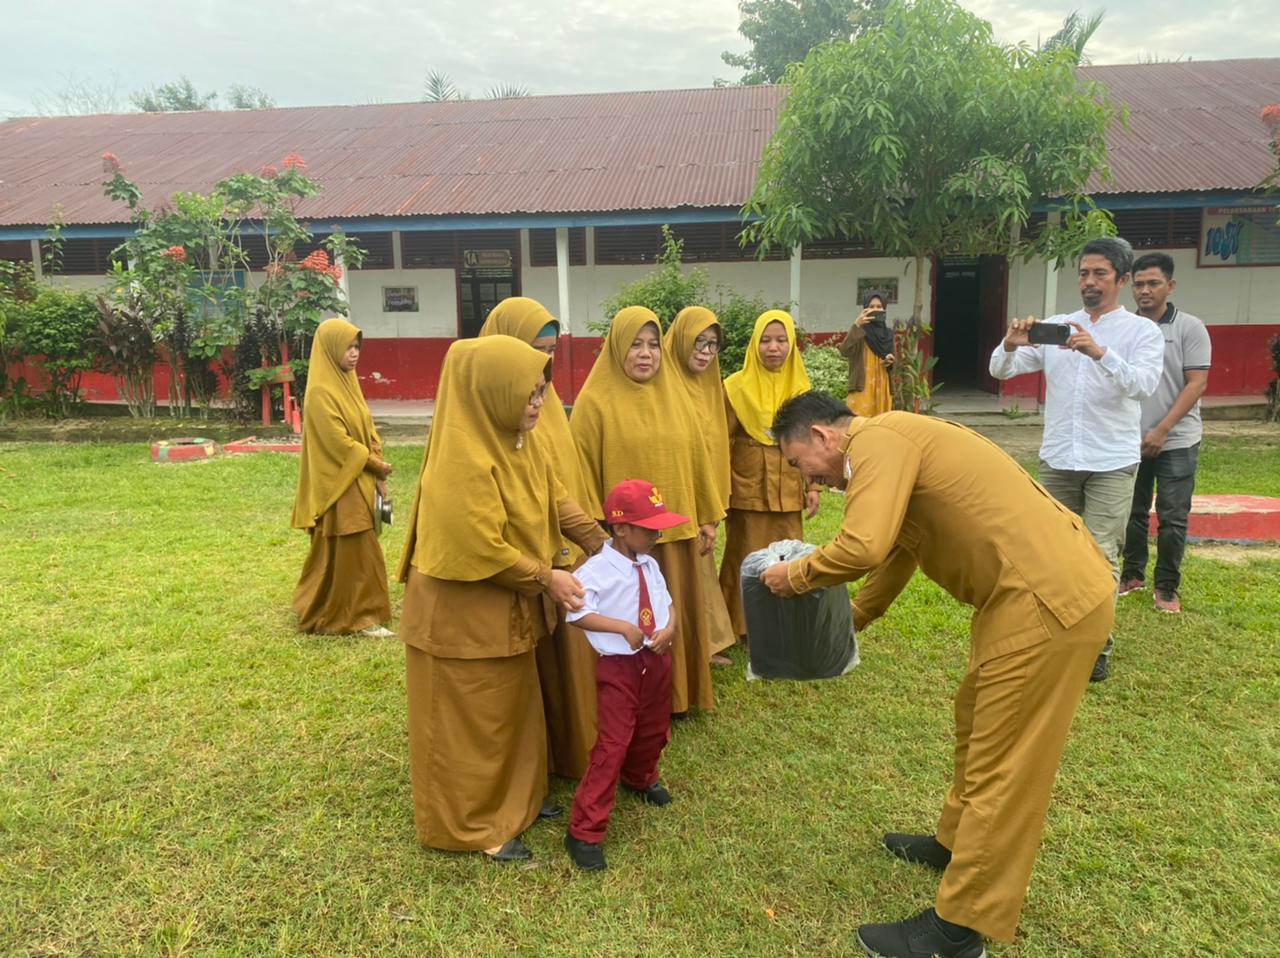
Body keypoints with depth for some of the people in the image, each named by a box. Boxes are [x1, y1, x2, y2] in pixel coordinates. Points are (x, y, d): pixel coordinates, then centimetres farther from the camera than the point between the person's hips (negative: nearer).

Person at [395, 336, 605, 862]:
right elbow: (481, 549, -27)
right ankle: (471, 825, 27)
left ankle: (513, 798, 41)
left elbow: (557, 500, 8)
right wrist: (546, 578, -16)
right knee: (471, 723, 8)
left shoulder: (516, 442, 1)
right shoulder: (464, 460, -28)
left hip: (506, 609, 9)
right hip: (461, 614, -9)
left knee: (515, 708, 22)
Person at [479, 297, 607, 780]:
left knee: (569, 650, 17)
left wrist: (593, 533, 15)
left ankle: (572, 743, 34)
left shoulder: (545, 399, 10)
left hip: (569, 548, 8)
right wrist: (544, 557, -25)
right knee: (538, 659, 5)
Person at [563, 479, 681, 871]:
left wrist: (669, 628, -13)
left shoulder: (650, 565, 5)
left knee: (653, 731, 24)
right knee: (612, 745, -7)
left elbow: (667, 603, 8)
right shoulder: (597, 569, -18)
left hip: (656, 659, 7)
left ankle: (640, 779, 56)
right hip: (618, 666, -7)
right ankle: (584, 831, 2)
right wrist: (623, 627, -28)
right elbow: (578, 613, -24)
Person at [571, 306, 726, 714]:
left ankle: (675, 694, 30)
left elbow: (695, 458, 11)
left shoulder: (672, 395, 7)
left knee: (675, 615, 14)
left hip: (677, 530, 5)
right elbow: (585, 474, -9)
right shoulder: (595, 401, -8)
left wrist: (707, 518, 10)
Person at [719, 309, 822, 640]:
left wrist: (814, 487, 4)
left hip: (788, 493, 3)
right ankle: (744, 627, 16)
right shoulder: (736, 387, -5)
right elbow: (722, 443, -3)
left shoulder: (801, 388, 5)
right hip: (747, 493, -3)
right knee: (747, 559, 5)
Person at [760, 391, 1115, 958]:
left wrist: (796, 576, -8)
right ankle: (958, 842, 43)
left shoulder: (877, 440, -13)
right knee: (977, 719, 24)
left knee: (1001, 762, -1)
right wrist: (850, 621, 40)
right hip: (1049, 588, 10)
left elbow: (862, 547, -27)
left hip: (1051, 601, -10)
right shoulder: (892, 445, 19)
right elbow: (894, 550, 31)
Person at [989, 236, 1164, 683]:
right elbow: (1000, 371, 1)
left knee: (1100, 557, -3)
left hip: (1111, 464, -3)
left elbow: (1143, 384, -19)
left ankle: (1099, 644, 10)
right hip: (1057, 459, 3)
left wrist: (1100, 352, -35)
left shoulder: (1142, 332, -1)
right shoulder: (1055, 327, 7)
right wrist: (1011, 345, -22)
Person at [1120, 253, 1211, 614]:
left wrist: (1162, 430, -16)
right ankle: (1132, 575, 28)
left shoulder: (1189, 328, -4)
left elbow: (1196, 384, -9)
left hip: (1176, 442, -3)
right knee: (1133, 513, 12)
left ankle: (1167, 588, 14)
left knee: (1172, 518, 1)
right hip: (1131, 441, 3)